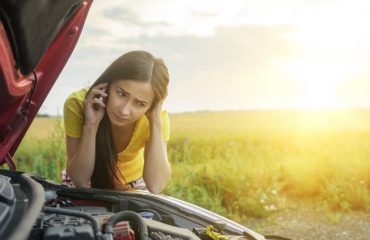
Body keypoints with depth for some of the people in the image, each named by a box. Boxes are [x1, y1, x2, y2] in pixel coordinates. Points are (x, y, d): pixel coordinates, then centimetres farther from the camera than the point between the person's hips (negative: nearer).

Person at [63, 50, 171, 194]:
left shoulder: (157, 117, -22)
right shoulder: (78, 104, -25)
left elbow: (155, 186, -30)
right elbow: (79, 180, -24)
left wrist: (156, 121, -34)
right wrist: (91, 125, -36)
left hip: (133, 187, 0)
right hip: (91, 184, 0)